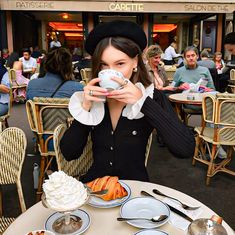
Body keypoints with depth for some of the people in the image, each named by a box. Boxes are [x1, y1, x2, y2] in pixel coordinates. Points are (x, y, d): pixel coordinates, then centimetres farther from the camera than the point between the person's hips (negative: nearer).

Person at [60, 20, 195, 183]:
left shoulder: (152, 97, -7)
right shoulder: (93, 99, -1)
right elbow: (69, 154, -5)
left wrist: (143, 102, -23)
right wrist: (85, 107, -16)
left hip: (135, 187, -2)